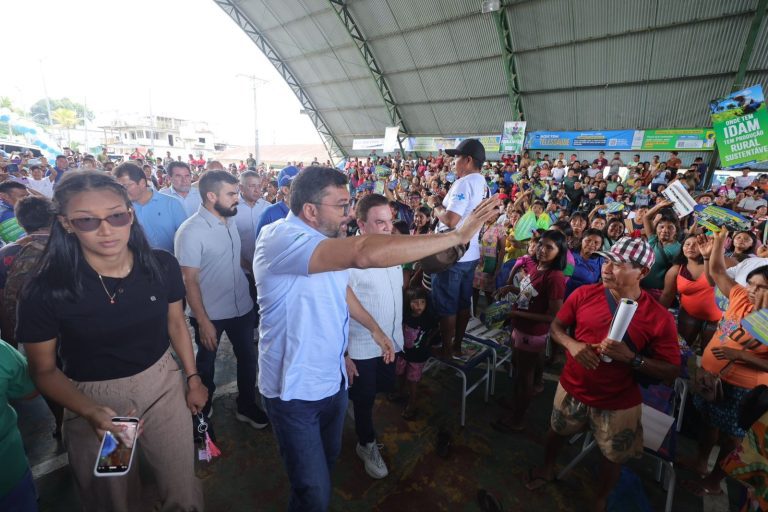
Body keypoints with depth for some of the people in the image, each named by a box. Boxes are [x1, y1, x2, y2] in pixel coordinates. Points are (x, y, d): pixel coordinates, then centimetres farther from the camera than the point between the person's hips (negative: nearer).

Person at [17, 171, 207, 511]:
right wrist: (91, 413, -24)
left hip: (163, 386, 2)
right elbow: (44, 371, -8)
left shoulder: (162, 265, -13)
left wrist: (193, 377, 8)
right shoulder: (45, 289, -19)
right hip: (93, 401, -1)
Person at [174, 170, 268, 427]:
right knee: (206, 365, 17)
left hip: (242, 307, 5)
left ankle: (247, 407, 40)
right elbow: (189, 280, -17)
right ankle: (201, 414, 43)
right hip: (210, 314, -5)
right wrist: (203, 321, -18)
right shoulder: (191, 231, -19)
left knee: (248, 358, 18)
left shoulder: (230, 220, 0)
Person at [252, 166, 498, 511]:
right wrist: (458, 235, -41)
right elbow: (366, 254, -46)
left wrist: (374, 328, 21)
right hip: (295, 390, -8)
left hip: (333, 379, 8)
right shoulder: (281, 238, -29)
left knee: (329, 460, 27)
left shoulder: (328, 240, 1)